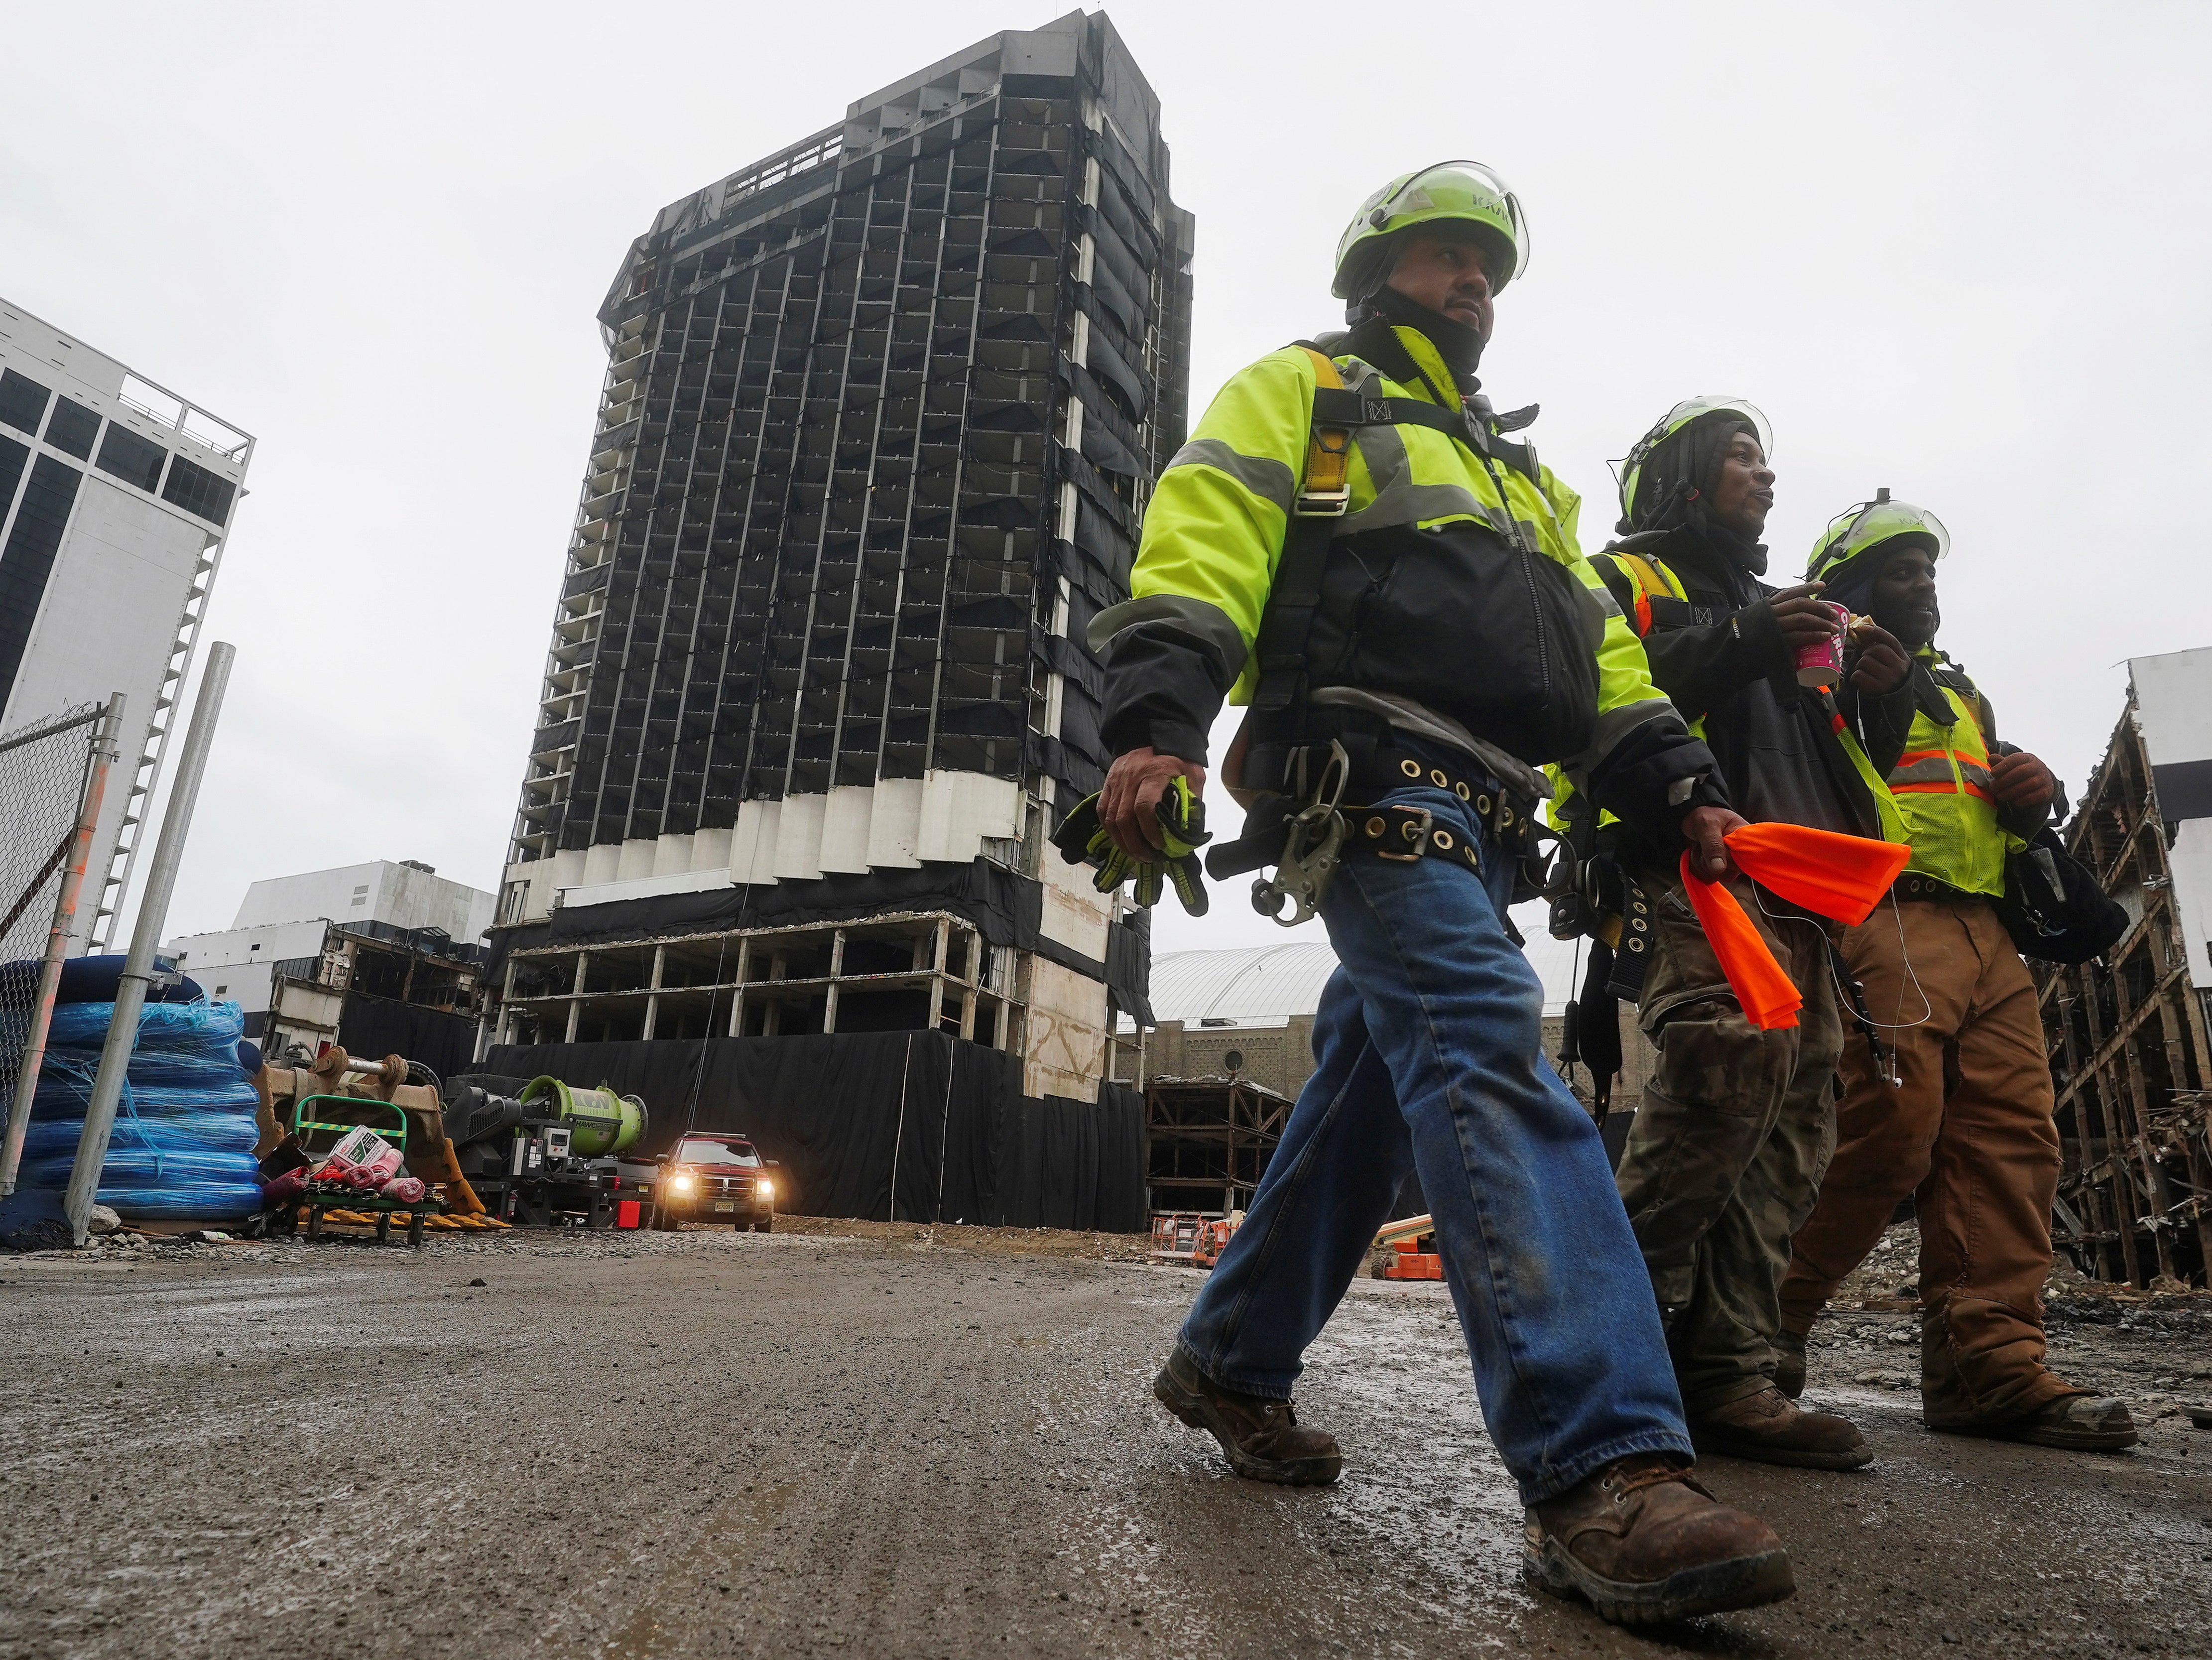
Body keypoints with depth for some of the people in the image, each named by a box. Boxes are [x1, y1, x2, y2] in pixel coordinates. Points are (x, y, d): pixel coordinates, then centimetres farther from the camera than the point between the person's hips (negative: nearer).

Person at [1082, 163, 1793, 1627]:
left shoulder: (1519, 473, 35)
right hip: (1374, 778, -8)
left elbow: (1594, 640, 25)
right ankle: (1601, 1469, -26)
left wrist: (1675, 787, 9)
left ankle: (1231, 1362, 21)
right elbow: (1203, 546, -5)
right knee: (1494, 1057, -23)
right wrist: (1158, 722, -23)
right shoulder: (1297, 396, 13)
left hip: (1480, 819, 8)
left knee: (1373, 1094, 7)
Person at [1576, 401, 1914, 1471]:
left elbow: (1821, 757, 37)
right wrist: (1739, 646, -17)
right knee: (1729, 1075, -26)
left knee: (1788, 1129, 0)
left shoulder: (1766, 606, 35)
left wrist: (1877, 698, 17)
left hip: (1792, 899, 9)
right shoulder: (1621, 579, 10)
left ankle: (1725, 1376, 3)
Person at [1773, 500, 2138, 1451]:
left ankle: (1989, 1370, 1)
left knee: (2011, 1136, -2)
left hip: (1985, 937, 9)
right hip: (1884, 917, -9)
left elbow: (2002, 816, 33)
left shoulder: (1958, 693, 33)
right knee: (1893, 1125, -19)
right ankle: (1767, 1316, -5)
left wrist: (2029, 793, 11)